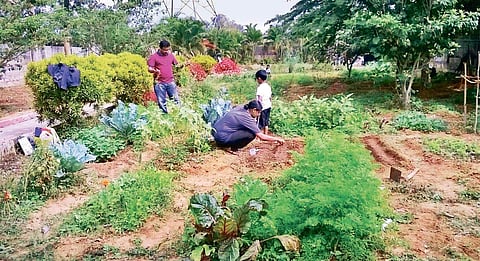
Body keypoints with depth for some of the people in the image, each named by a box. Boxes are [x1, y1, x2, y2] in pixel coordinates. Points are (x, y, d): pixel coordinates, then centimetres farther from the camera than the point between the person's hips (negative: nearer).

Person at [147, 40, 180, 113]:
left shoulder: (171, 55, 9)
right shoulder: (154, 57, -4)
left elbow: (176, 64, 22)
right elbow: (149, 69, -7)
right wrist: (154, 70, -28)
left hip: (170, 82, 3)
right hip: (159, 83, -3)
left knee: (176, 99, 3)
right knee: (161, 102, 3)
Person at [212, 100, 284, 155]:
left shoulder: (240, 108, 3)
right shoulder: (247, 118, -18)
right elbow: (262, 137, -15)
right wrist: (277, 139, -4)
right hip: (222, 138, -9)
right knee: (251, 134, -16)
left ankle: (232, 144, 16)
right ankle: (233, 148, -2)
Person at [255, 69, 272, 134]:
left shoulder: (260, 87, -17)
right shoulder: (268, 86, 7)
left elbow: (259, 99, -20)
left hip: (262, 107, -8)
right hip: (268, 106, 8)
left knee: (261, 124, 0)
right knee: (266, 123, 15)